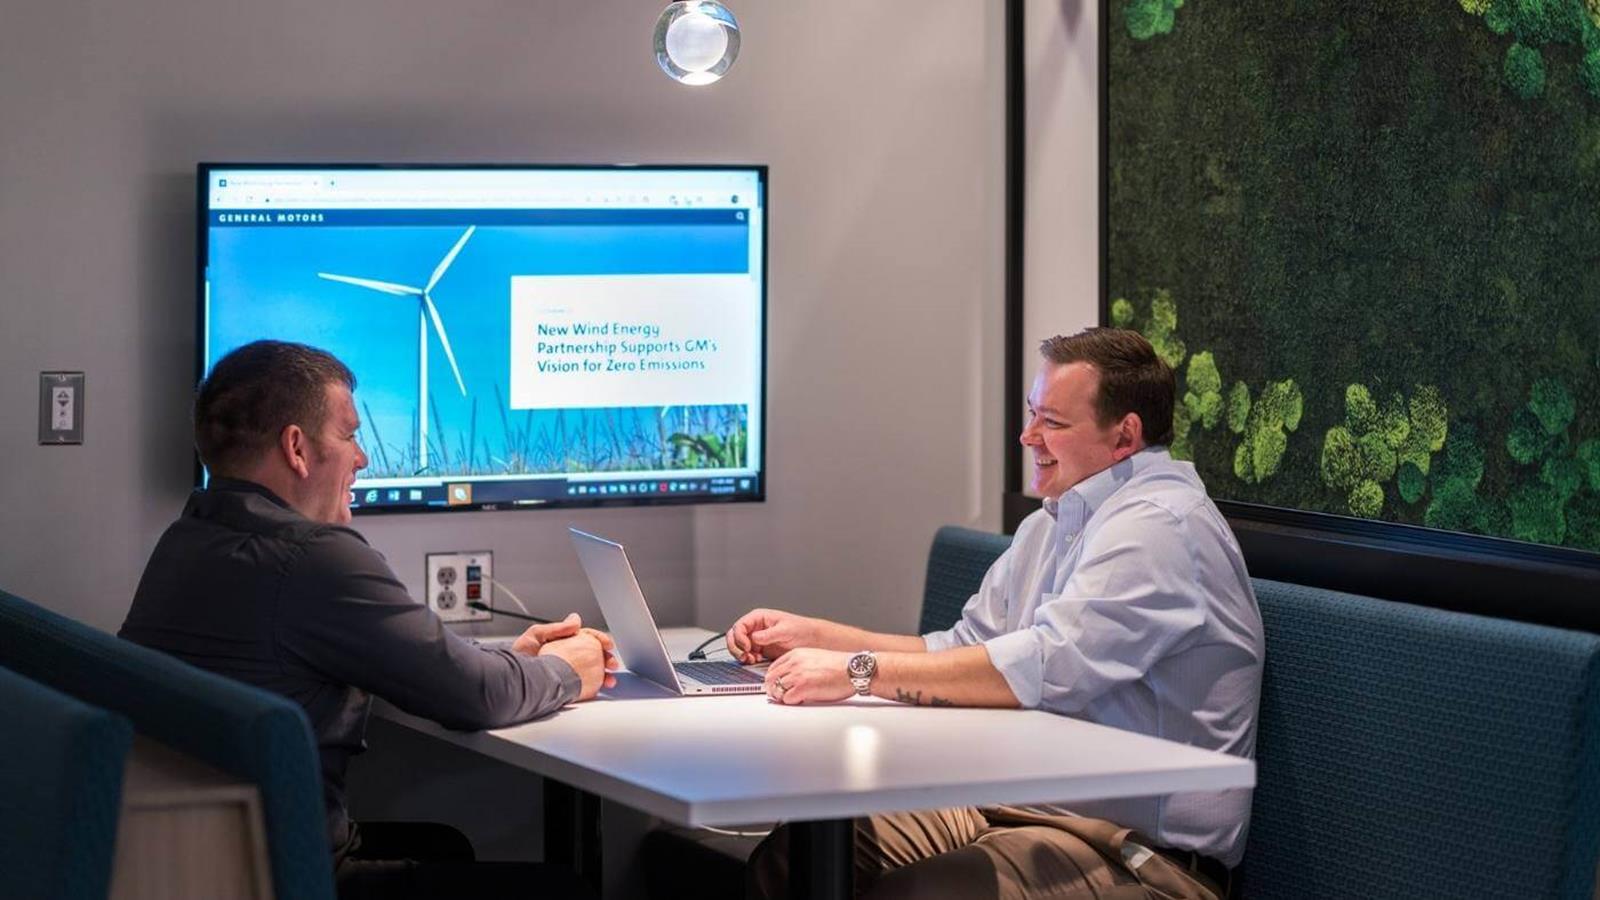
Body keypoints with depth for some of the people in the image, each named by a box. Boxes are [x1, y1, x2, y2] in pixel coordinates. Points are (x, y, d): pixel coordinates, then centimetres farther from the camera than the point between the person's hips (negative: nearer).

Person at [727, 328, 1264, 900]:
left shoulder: (1160, 526, -15)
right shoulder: (1049, 527, 18)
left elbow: (1050, 666, -25)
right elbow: (963, 652, 21)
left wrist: (861, 671, -24)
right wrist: (817, 637, 10)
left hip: (1139, 854, -9)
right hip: (1012, 807, 9)